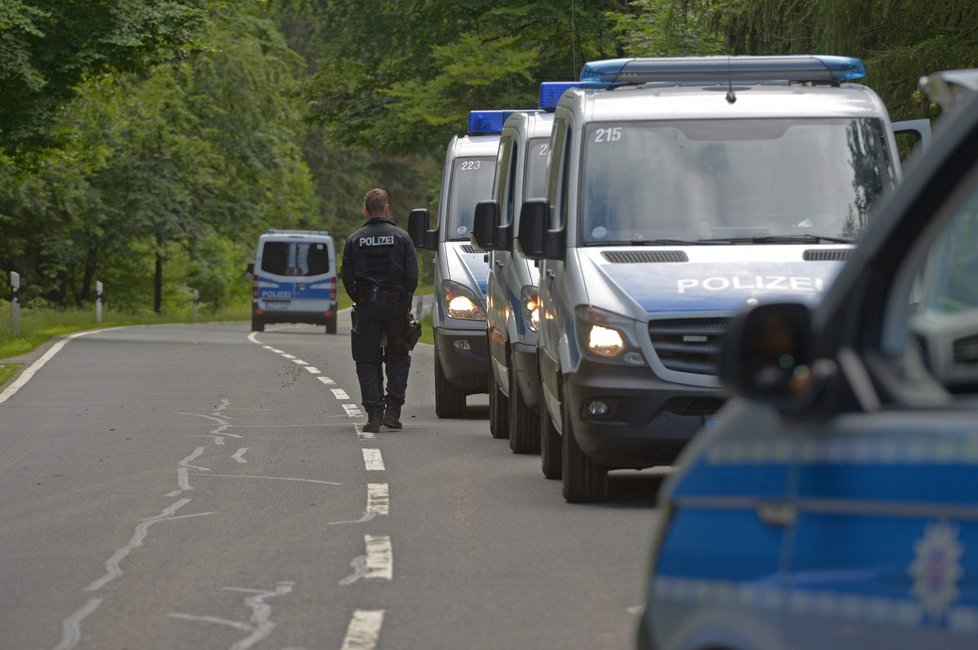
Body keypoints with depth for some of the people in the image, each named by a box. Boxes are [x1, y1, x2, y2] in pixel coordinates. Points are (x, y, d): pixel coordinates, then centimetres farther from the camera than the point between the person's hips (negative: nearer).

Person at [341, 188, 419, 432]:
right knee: (398, 357, 13)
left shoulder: (354, 240, 2)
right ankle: (392, 409, 1)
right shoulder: (401, 237, -1)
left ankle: (374, 413, -5)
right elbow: (412, 277, -4)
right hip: (396, 306, 0)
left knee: (367, 362, 6)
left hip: (366, 307, 0)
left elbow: (347, 279, 1)